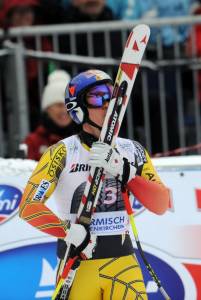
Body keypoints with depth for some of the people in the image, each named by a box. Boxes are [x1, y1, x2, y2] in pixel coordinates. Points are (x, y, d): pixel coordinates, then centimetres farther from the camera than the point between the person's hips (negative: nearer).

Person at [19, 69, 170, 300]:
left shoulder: (132, 151, 6)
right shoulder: (63, 153, -5)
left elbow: (161, 205, -3)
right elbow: (29, 206, -11)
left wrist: (124, 172, -17)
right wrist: (69, 231, -24)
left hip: (123, 263, 3)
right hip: (77, 263, -3)